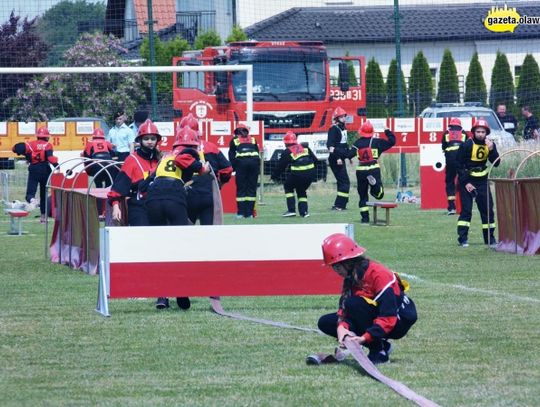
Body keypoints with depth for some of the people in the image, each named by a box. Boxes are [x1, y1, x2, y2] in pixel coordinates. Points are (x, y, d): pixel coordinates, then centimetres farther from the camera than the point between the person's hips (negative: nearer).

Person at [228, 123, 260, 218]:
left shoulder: (235, 140, 17)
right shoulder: (253, 140, 23)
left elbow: (231, 155, 12)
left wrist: (233, 167, 14)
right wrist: (258, 169, 22)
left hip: (241, 162, -2)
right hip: (254, 162, 2)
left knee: (241, 188, 2)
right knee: (252, 188, 5)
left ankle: (241, 212, -2)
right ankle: (249, 213, 2)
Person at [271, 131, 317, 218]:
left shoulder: (287, 152, 4)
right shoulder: (305, 148, 16)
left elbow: (281, 166, 9)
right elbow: (315, 159, 15)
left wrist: (274, 176, 24)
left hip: (298, 174, -4)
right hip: (311, 173, 4)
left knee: (288, 187, 20)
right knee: (301, 190, 26)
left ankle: (291, 210, 9)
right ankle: (304, 211, 12)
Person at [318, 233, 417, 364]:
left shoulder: (378, 275, -26)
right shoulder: (350, 277, 0)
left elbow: (388, 317, -30)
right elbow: (343, 306, -5)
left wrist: (364, 338, -37)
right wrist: (341, 327, -27)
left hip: (399, 321, -9)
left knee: (354, 303, -31)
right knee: (325, 323, 0)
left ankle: (379, 351, -17)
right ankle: (379, 345, 1)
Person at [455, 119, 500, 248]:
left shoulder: (490, 144, 0)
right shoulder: (467, 145, -14)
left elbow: (496, 163, -6)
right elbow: (459, 164, -10)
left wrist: (491, 150, -22)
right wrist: (465, 183, -14)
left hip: (482, 181, 5)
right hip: (467, 180, -5)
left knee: (487, 209, 5)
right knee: (466, 209, -9)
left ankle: (490, 238, 14)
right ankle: (462, 238, -6)